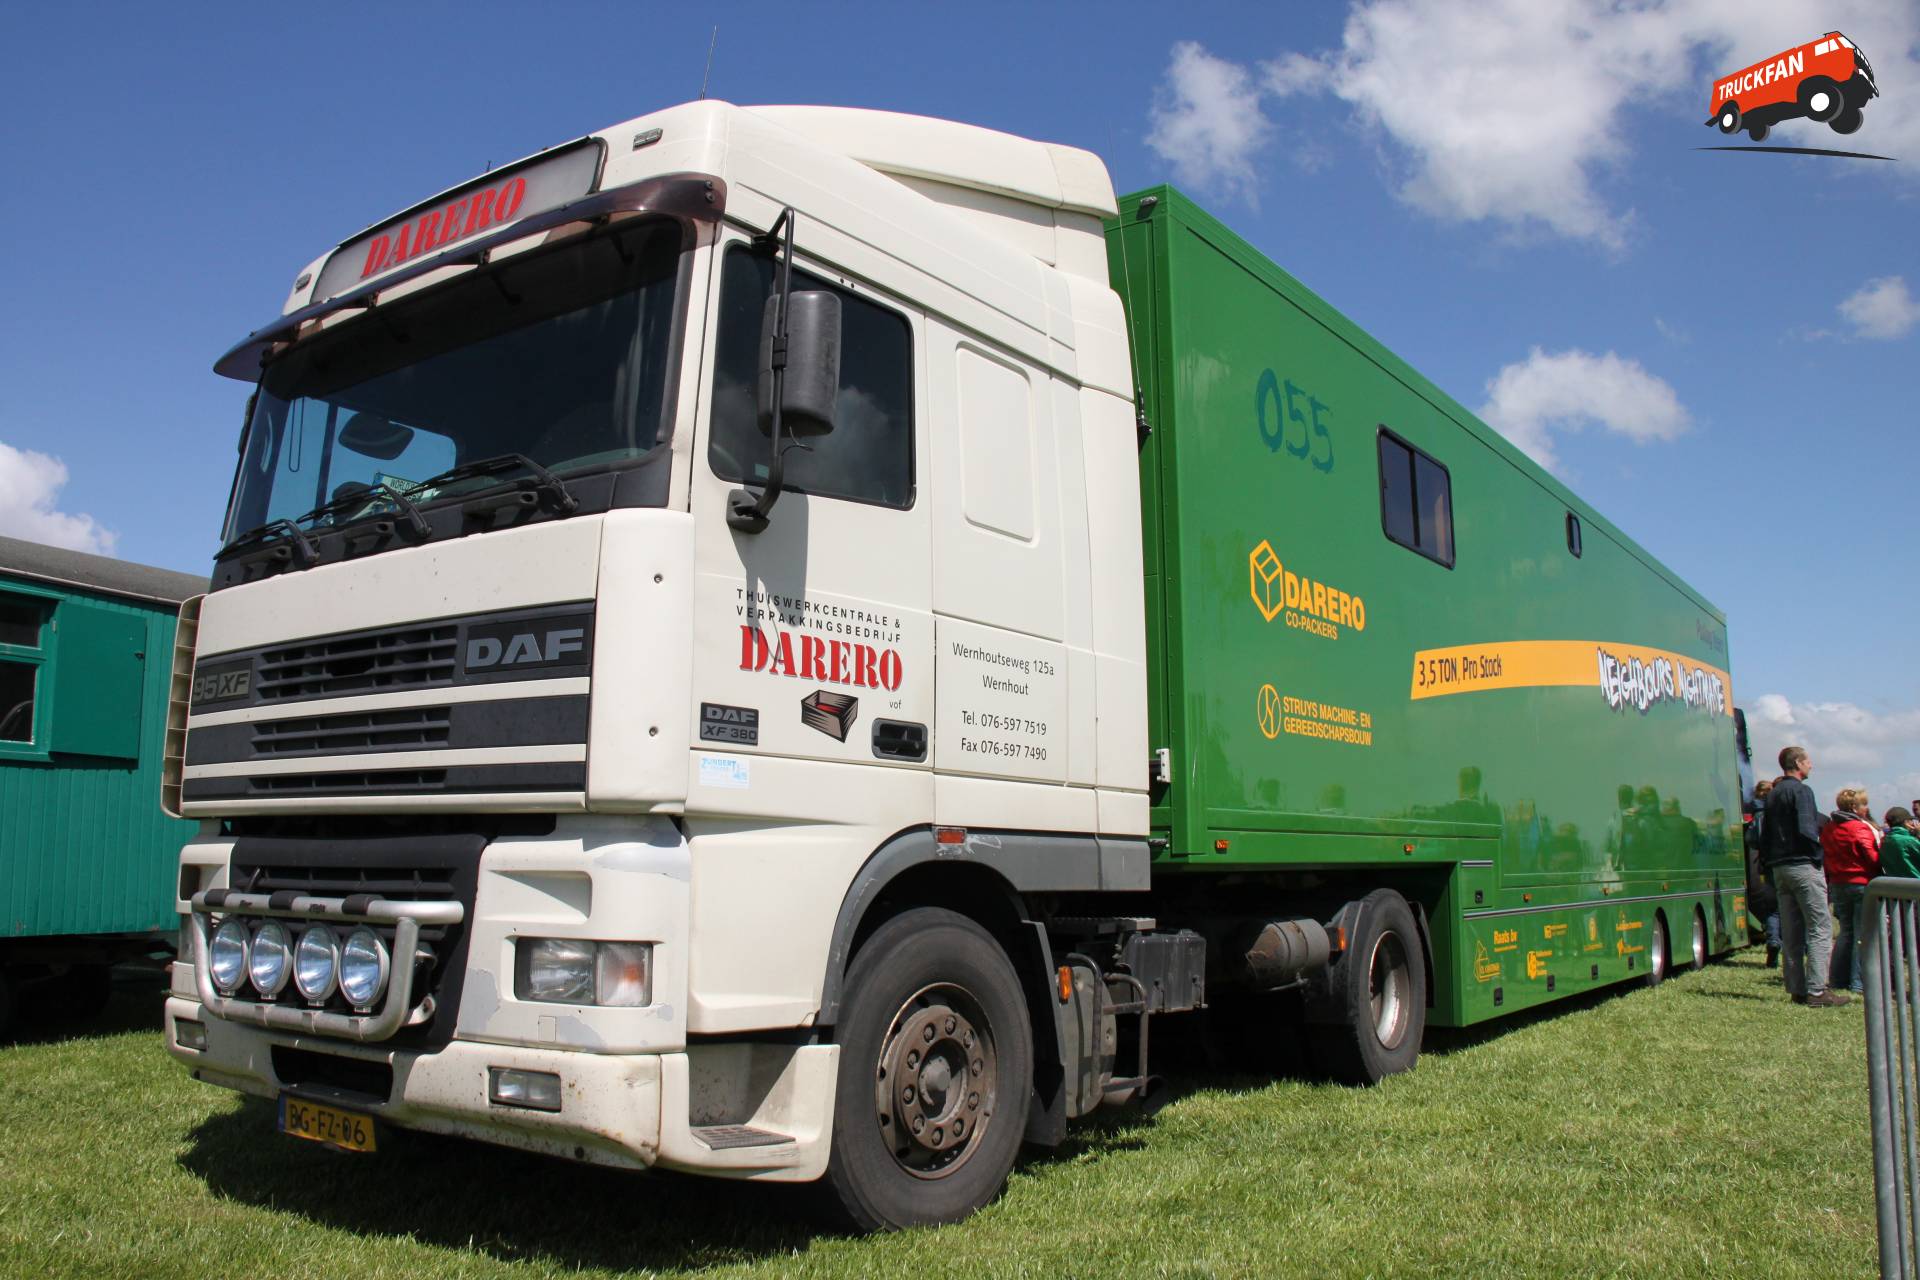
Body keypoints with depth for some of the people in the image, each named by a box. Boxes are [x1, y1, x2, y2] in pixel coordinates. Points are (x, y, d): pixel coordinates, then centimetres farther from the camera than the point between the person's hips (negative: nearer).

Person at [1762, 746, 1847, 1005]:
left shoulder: (1772, 794, 17)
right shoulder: (1801, 790, -8)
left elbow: (1765, 835, 17)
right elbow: (1806, 829, -19)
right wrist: (1819, 855, -7)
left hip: (1779, 867, 9)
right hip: (1803, 866, -8)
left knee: (1791, 931, 9)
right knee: (1820, 928, -7)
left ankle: (1797, 989, 10)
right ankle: (1816, 991, -13)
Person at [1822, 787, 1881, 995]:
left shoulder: (1827, 829, 7)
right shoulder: (1860, 828, -14)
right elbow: (1874, 858, -18)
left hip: (1837, 885, 7)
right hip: (1862, 884, -7)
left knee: (1845, 931, 15)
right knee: (1863, 934, -1)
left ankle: (1837, 978, 16)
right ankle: (1858, 982, -1)